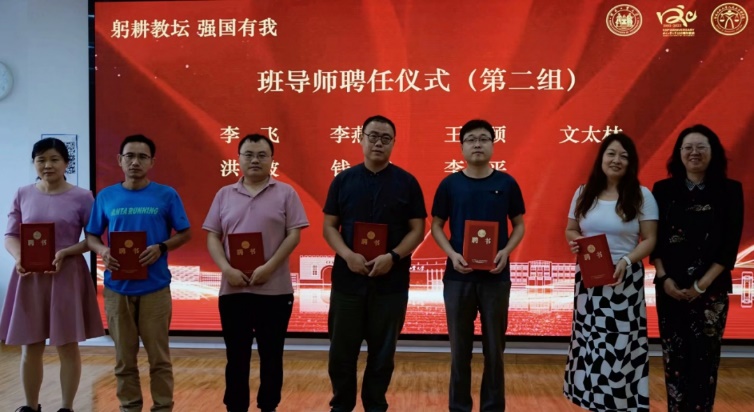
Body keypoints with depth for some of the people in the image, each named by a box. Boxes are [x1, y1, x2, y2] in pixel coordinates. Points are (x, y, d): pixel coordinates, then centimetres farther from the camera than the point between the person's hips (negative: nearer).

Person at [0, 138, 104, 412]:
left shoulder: (82, 197, -3)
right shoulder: (23, 195, 6)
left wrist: (65, 253, -17)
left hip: (67, 275, -3)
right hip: (30, 276, 3)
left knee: (67, 345, 3)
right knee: (30, 347, 8)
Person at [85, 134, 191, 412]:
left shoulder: (166, 195, -1)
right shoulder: (106, 196, 6)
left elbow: (185, 233, 3)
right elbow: (91, 236, 11)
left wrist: (161, 247, -15)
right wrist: (102, 251, -11)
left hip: (155, 287, -2)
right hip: (117, 288, 2)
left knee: (159, 356, 3)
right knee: (124, 357, 11)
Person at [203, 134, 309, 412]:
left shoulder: (285, 193, 2)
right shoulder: (224, 195, 9)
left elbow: (294, 235, -4)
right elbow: (212, 237, 6)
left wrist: (269, 267, -16)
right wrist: (227, 269, -10)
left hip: (275, 289, -2)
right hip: (233, 289, 2)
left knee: (271, 355, 8)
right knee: (236, 355, 8)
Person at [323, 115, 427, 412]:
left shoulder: (407, 182, 2)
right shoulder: (343, 180, 4)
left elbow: (417, 229, 0)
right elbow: (329, 226, 3)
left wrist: (393, 257, -16)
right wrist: (347, 255, -15)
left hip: (391, 281, -1)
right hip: (347, 278, 1)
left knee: (383, 351, 8)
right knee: (342, 349, 7)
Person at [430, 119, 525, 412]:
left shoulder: (506, 183, 1)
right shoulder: (450, 184, 1)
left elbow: (519, 225, 7)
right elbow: (437, 227, 5)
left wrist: (506, 251, -11)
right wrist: (452, 254, -12)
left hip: (496, 277, 0)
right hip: (458, 277, 0)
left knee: (494, 348, 8)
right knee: (460, 349, 8)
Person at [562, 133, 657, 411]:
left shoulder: (642, 195, -3)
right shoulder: (584, 193, 7)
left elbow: (650, 240, -4)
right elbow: (571, 229, 14)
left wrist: (626, 261, -20)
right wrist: (574, 241, -9)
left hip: (625, 279, -3)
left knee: (620, 343, -5)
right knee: (589, 339, 7)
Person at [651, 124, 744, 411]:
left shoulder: (730, 191, -1)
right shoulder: (663, 190, 4)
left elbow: (730, 245, -5)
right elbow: (655, 239, 4)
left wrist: (702, 284, -11)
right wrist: (664, 278, -9)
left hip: (712, 288, -1)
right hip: (670, 287, 2)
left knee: (705, 358, 1)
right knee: (674, 358, 5)